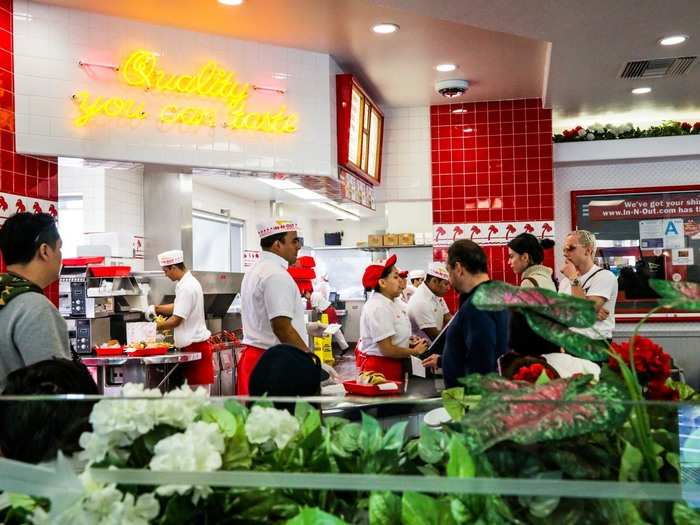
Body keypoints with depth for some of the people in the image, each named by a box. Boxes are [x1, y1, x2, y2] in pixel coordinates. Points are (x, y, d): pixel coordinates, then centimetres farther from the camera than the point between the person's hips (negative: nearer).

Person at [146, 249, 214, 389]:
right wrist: (157, 308, 16)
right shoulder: (190, 282, 13)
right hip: (195, 344, 10)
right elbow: (179, 307, 27)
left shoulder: (186, 287, -18)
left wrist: (158, 326, -3)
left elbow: (176, 320, -18)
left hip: (195, 345, -10)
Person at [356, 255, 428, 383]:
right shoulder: (377, 308, -21)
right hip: (379, 367, -9)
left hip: (393, 366, 9)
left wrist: (409, 343, 3)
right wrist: (414, 351, -9)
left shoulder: (390, 303, 8)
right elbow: (387, 349, -22)